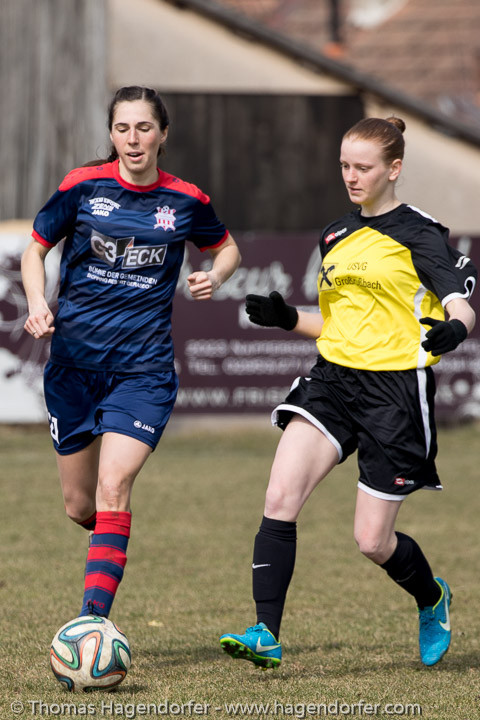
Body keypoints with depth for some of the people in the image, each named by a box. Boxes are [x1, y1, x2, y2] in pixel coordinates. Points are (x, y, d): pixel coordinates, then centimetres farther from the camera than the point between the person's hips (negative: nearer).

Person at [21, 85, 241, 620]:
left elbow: (226, 248, 20)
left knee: (113, 489, -18)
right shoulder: (83, 186, -2)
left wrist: (215, 278, -2)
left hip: (143, 366, -1)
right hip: (75, 360, 1)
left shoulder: (185, 200, 1)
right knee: (79, 506, 7)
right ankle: (111, 540, 44)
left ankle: (93, 622, -22)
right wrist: (37, 304, -9)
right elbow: (35, 250, 9)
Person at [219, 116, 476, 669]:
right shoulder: (336, 236, 14)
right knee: (279, 498, -18)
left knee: (373, 542, 1)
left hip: (394, 389, -5)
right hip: (334, 377, 5)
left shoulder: (418, 235, -5)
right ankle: (267, 634, -19)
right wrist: (287, 319, 5)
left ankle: (432, 599, 33)